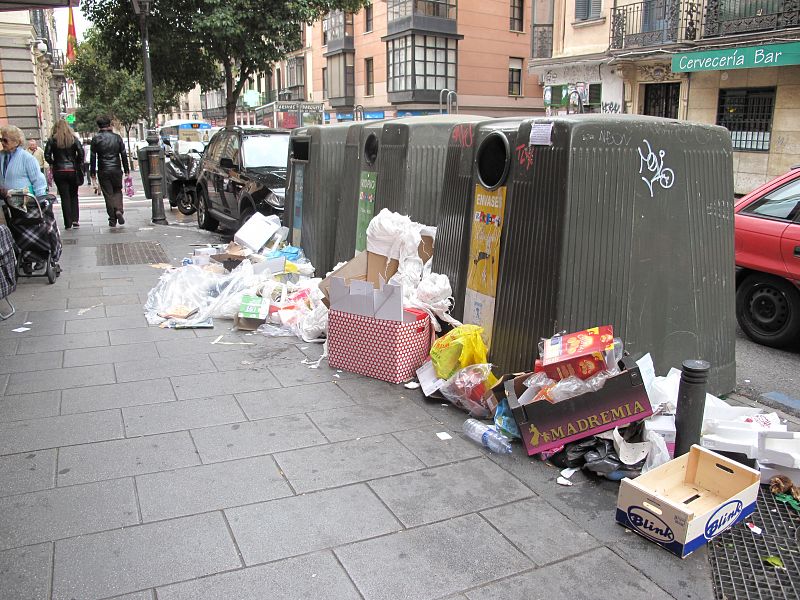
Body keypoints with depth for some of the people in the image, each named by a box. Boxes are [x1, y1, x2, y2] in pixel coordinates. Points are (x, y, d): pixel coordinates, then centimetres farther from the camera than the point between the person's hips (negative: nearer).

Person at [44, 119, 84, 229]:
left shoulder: (52, 140, -2)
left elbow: (47, 155, -7)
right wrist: (78, 165, 3)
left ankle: (68, 223, 3)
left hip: (59, 172, 0)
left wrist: (53, 164, 10)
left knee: (65, 197, 4)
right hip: (72, 170, 1)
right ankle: (75, 219, 4)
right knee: (73, 196, 14)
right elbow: (81, 152, -9)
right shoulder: (73, 138, -2)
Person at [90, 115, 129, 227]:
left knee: (108, 194, 4)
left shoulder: (96, 139, -3)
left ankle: (112, 219, 4)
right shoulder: (117, 137, 2)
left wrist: (92, 171, 4)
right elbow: (124, 155, 4)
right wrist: (126, 170, 9)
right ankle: (118, 210, -9)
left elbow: (93, 156, -2)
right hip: (116, 169, 1)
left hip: (103, 171, -1)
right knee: (117, 190, 16)